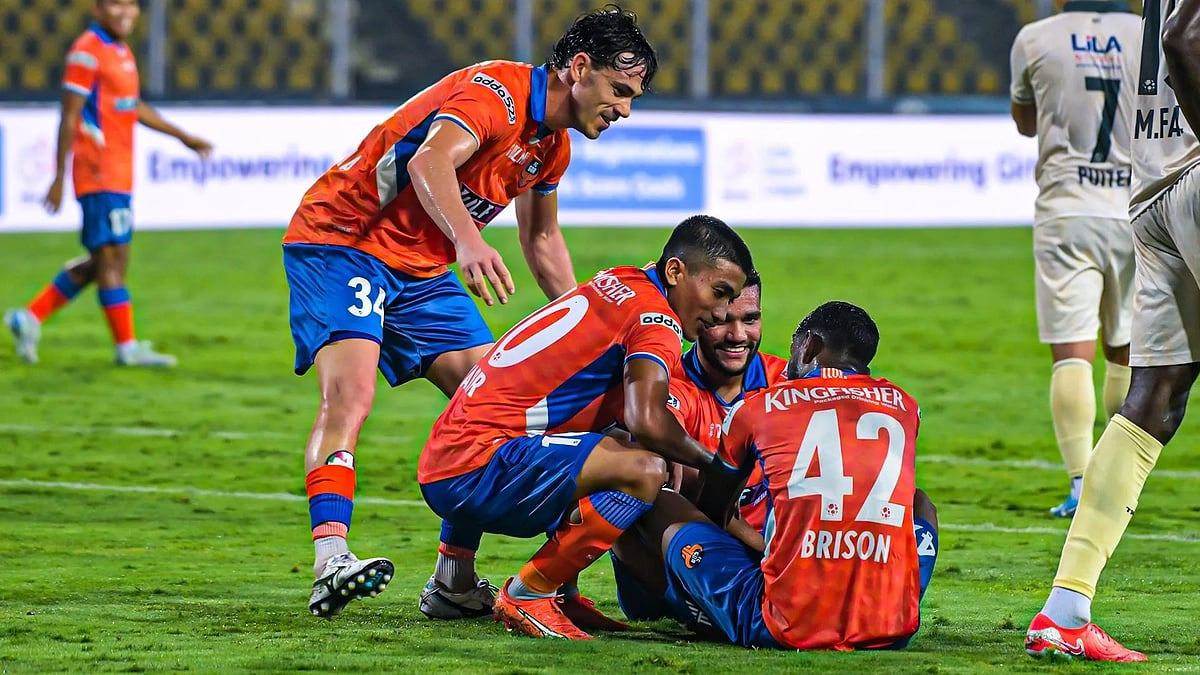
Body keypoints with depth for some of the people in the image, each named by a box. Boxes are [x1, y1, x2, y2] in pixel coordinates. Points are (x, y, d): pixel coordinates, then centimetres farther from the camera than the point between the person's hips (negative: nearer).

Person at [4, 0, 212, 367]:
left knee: (100, 262, 12)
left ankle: (30, 317, 20)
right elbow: (69, 117, -14)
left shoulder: (122, 51, 16)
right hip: (98, 171, -10)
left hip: (120, 174, 10)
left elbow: (135, 108, 29)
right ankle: (127, 347, -5)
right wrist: (60, 177, -16)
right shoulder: (86, 53, -12)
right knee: (112, 257, -7)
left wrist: (184, 137, 32)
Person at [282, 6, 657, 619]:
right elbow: (430, 161, -39)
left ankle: (454, 583, 2)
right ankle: (330, 559, -42)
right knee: (349, 392, -28)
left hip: (422, 269, 9)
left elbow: (541, 236, 27)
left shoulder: (553, 143, 10)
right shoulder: (495, 92, -20)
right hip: (340, 241, -9)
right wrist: (468, 240, -55)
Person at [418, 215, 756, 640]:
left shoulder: (617, 284, 17)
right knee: (644, 470, -24)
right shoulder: (656, 318, -9)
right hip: (475, 472, -10)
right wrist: (717, 467, -7)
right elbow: (648, 422, -24)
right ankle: (526, 596, -12)